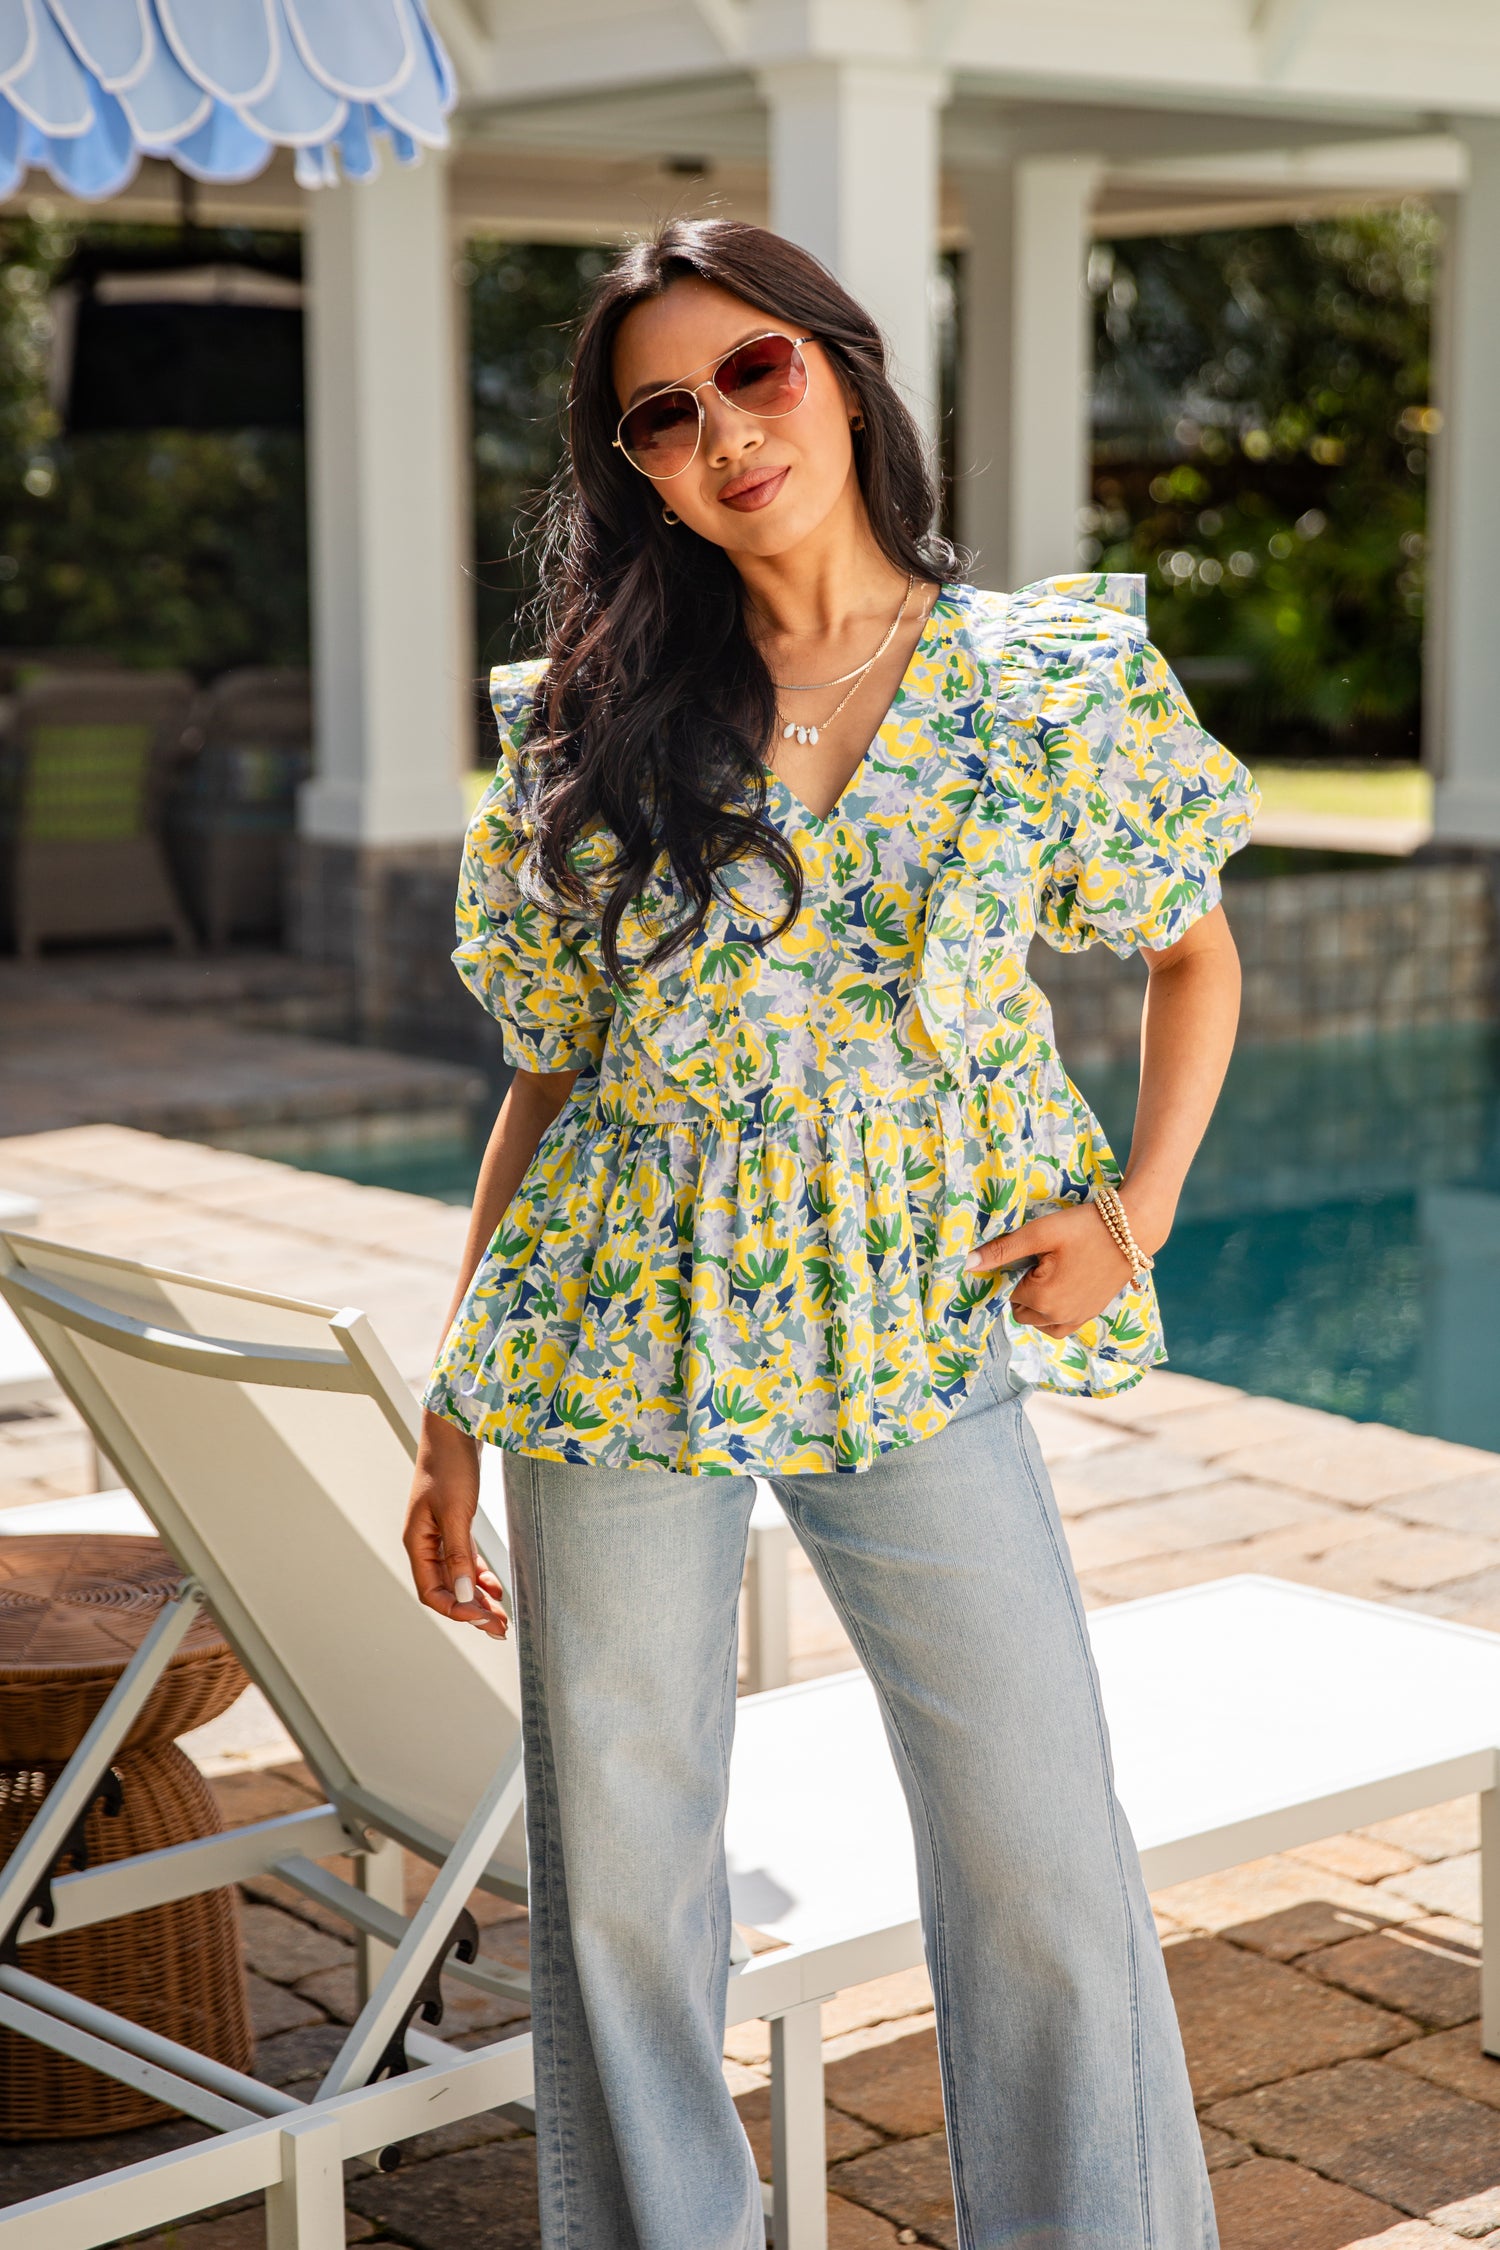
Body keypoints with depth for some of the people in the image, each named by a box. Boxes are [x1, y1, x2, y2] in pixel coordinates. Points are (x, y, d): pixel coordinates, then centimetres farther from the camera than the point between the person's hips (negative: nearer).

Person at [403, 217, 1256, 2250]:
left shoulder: (1049, 682, -1)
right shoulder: (599, 723, 2)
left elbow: (1193, 955, 13)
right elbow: (552, 1079, 7)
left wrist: (1134, 1209, -2)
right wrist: (454, 1415, 5)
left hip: (921, 1333, 0)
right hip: (625, 1327, 1)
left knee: (1051, 1866, 0)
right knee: (616, 1875, 8)